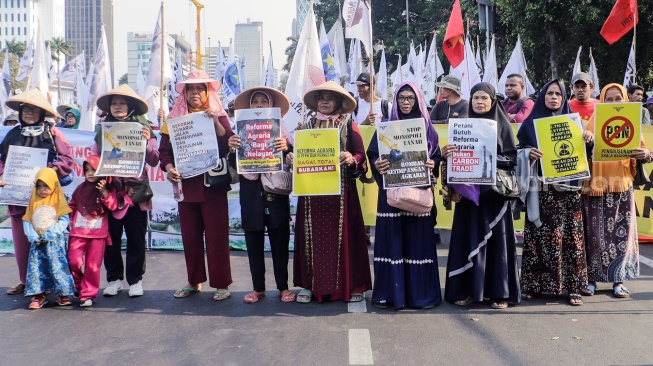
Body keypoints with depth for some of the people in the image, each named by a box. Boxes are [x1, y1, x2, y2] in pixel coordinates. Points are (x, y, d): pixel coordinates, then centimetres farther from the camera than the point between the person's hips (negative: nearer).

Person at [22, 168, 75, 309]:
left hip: (55, 241, -4)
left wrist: (49, 234, -16)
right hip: (37, 242, 4)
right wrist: (33, 236, -8)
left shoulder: (58, 199, -1)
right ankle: (38, 294, 11)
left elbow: (64, 220, -8)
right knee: (36, 267, 2)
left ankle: (63, 293, 4)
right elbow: (27, 221, 7)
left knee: (58, 265, -5)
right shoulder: (33, 200, 9)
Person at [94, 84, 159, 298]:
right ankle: (114, 278, 20)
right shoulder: (102, 129, 10)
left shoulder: (143, 128, 3)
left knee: (136, 238, 3)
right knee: (111, 237, 6)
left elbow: (154, 161, 0)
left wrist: (148, 141, -16)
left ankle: (135, 279, 15)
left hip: (136, 190, -2)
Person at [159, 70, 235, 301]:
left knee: (216, 235, -2)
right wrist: (169, 168, -11)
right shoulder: (174, 119, 11)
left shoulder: (218, 117, 4)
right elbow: (165, 150, 7)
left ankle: (221, 284, 8)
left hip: (213, 184, -3)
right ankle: (194, 281, 22)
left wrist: (216, 123, -19)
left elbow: (229, 147, -9)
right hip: (186, 185, 3)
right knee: (190, 236, 9)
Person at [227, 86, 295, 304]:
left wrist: (286, 147, -25)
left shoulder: (280, 129, 4)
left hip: (276, 194, -1)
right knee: (254, 244, 7)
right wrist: (232, 149, -18)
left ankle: (283, 287, 17)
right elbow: (234, 165, 1)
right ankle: (258, 288, 20)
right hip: (251, 195, 2)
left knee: (280, 242, 5)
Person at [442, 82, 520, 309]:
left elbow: (511, 158, -2)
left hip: (495, 190, -2)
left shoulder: (502, 125, 4)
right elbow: (456, 155, 6)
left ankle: (498, 292, 7)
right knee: (469, 237, 2)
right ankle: (466, 289, 8)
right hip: (468, 190, 2)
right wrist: (446, 154, -16)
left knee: (496, 238, 0)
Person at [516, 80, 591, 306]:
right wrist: (529, 154, -17)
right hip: (540, 189, -1)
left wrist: (589, 140, -10)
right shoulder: (530, 123, 7)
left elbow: (582, 153, 10)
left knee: (569, 235, -1)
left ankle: (572, 286, 5)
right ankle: (533, 284, 6)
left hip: (567, 188, 1)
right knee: (539, 235, -3)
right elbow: (519, 150, 4)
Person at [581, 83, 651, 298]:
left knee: (621, 233, 2)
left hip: (622, 187, 2)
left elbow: (645, 155, 5)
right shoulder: (593, 123, 3)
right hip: (596, 186, -1)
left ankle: (618, 280, 12)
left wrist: (645, 154, -17)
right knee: (595, 233, 1)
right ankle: (591, 278, 10)